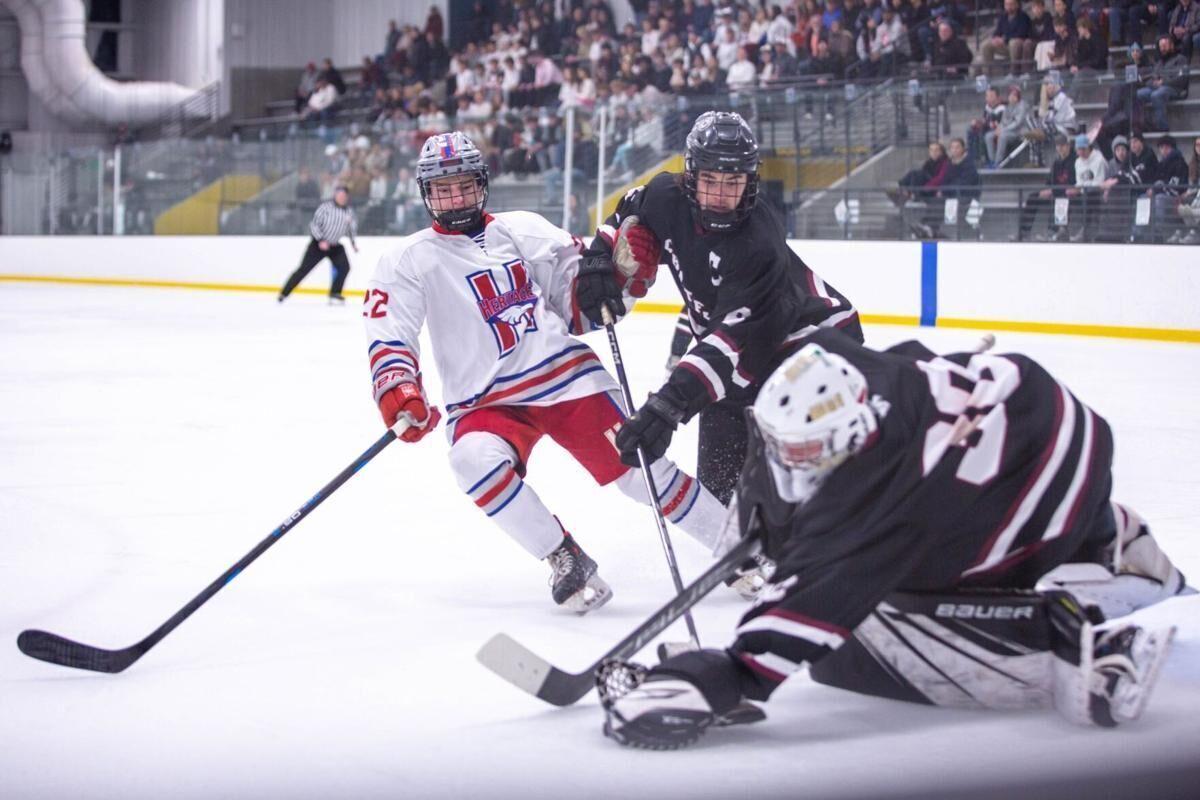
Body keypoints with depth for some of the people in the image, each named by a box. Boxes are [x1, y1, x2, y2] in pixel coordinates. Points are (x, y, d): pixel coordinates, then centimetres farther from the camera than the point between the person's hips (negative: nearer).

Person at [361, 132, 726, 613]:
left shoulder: (524, 230, 10)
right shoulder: (409, 262, 4)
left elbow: (575, 302, 14)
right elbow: (387, 336, -6)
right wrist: (398, 392, -24)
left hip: (566, 375, 1)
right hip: (484, 400, -1)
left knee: (638, 467, -5)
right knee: (476, 461, -32)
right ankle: (565, 561, -18)